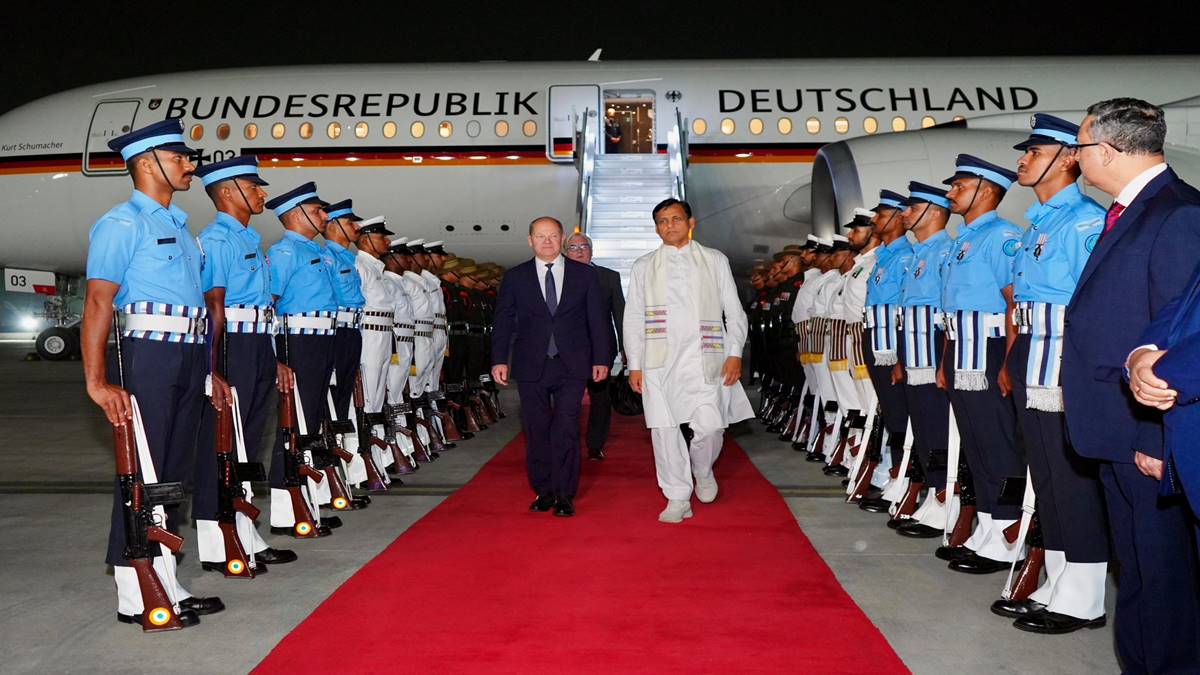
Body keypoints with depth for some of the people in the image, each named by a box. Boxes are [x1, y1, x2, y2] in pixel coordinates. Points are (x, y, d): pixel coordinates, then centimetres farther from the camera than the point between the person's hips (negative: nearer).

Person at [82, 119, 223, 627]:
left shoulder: (177, 225, 20)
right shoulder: (123, 223, -6)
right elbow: (98, 302, -14)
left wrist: (208, 371, 20)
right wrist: (97, 381, -22)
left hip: (189, 357, 8)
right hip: (148, 354, -8)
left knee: (174, 471, 12)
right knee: (143, 472, -4)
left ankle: (165, 585, 21)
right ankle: (135, 596, 6)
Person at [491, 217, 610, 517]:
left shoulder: (585, 275, 6)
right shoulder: (515, 278, 7)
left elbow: (598, 319, 7)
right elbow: (503, 321, 5)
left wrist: (601, 358, 2)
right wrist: (499, 360, -4)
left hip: (572, 366, -1)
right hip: (531, 367, 1)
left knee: (566, 431, -6)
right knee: (537, 431, 6)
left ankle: (564, 495, 2)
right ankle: (543, 491, 18)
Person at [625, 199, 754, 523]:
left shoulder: (715, 261, 10)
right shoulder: (643, 267, 12)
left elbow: (734, 311, 9)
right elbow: (633, 319, 11)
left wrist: (735, 353, -3)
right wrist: (634, 365, 5)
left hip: (704, 359, -1)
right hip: (659, 361, 1)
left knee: (709, 426, -9)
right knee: (665, 428, -2)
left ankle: (703, 472, 24)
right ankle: (678, 498, 12)